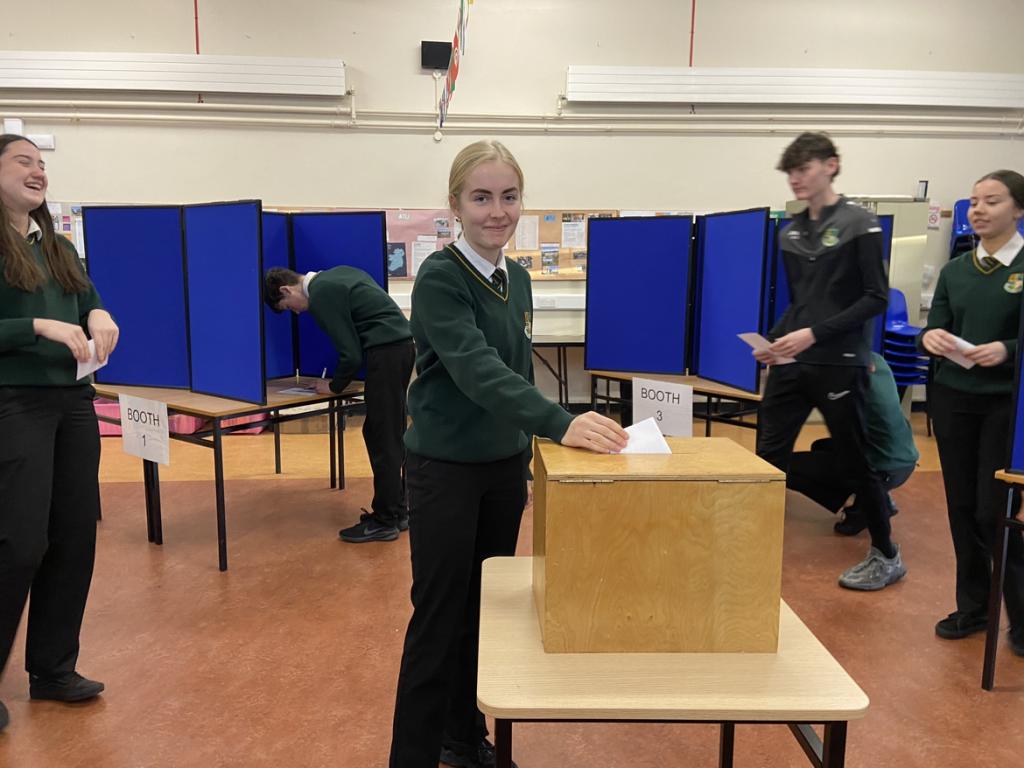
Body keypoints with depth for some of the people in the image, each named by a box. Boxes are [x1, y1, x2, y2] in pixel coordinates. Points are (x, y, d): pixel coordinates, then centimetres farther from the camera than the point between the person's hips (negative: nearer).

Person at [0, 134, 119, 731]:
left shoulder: (60, 248, 14)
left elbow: (92, 302, 15)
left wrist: (99, 317, -7)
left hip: (74, 401, 7)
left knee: (76, 534, 8)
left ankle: (53, 669, 23)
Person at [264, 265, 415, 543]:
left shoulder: (320, 296, -10)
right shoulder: (335, 275, 18)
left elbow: (351, 354, -12)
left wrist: (334, 387, 5)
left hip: (386, 351, -10)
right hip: (402, 345, 10)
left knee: (381, 438, -3)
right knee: (392, 436, 14)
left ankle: (385, 520, 4)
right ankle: (398, 510, 21)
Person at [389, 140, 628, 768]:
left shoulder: (517, 278, 6)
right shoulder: (440, 279, -16)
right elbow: (478, 370, -31)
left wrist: (526, 460, 15)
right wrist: (560, 423, -44)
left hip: (505, 468, 7)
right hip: (447, 472, -6)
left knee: (487, 608, 16)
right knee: (440, 617, 3)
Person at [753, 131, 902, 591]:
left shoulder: (859, 225, -5)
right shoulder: (790, 233, 12)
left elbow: (876, 298, -10)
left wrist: (815, 334, -19)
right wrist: (775, 340, 0)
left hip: (839, 364, -5)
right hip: (790, 364, 6)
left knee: (856, 462, 5)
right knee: (768, 456, 3)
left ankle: (886, 556, 23)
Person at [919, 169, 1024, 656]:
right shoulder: (954, 270, 8)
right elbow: (932, 329, 5)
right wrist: (931, 338, -17)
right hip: (952, 396, 4)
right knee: (962, 505, 9)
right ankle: (972, 606, 23)